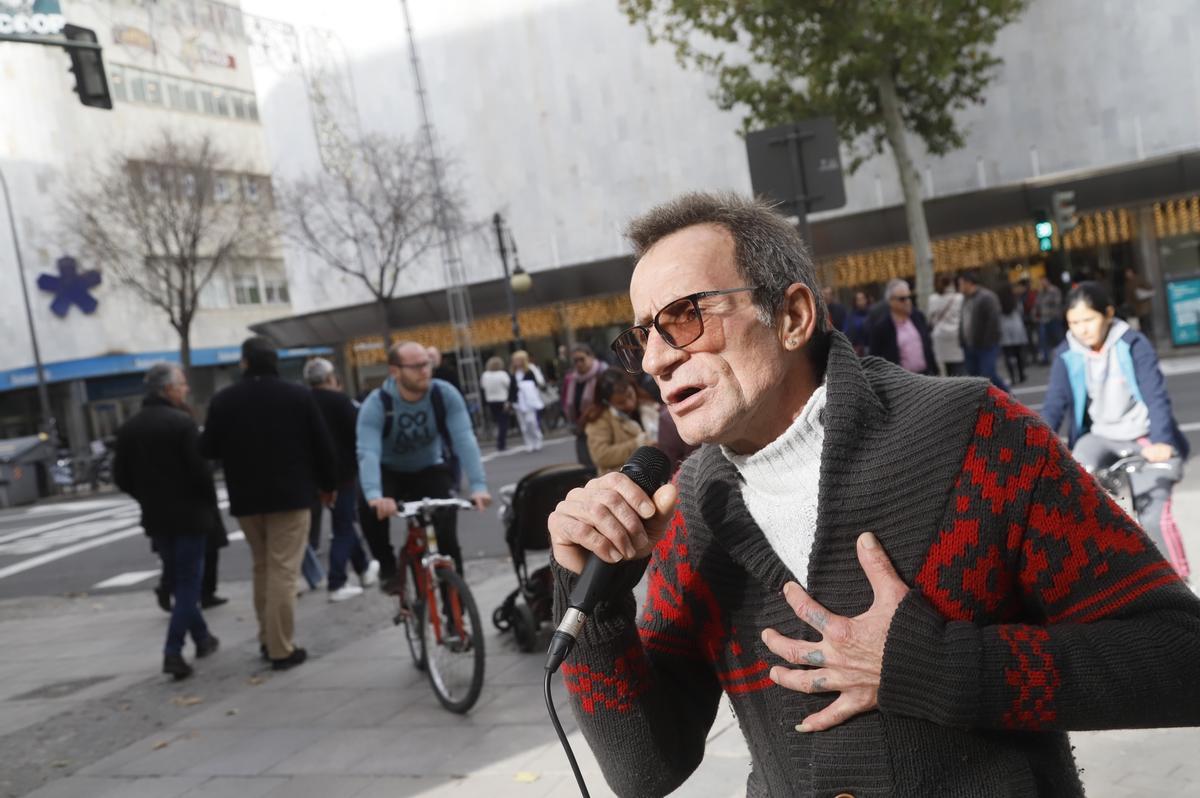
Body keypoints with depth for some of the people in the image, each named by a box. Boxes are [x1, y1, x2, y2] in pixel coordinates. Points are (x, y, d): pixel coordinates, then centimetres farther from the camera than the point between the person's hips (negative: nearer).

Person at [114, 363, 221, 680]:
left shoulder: (129, 428, 6)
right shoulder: (182, 422, -14)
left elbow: (121, 476, 7)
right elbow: (200, 471, -17)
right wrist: (209, 506, -4)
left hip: (155, 517, 6)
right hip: (188, 514, -6)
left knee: (178, 580, 18)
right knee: (188, 582, -1)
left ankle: (201, 637, 29)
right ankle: (173, 650, -10)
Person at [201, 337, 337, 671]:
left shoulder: (223, 400, -2)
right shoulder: (298, 395, -3)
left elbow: (209, 449, 3)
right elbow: (322, 444, 0)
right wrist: (328, 484, 13)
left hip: (245, 498, 2)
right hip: (291, 494, -2)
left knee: (262, 568, 19)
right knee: (283, 571, -3)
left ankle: (267, 639, 24)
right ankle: (282, 649, -3)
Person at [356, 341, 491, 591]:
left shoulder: (445, 394, -23)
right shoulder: (376, 404, -28)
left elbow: (465, 440, -31)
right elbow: (368, 453, -41)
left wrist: (478, 485, -46)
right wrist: (374, 495, -59)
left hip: (431, 470, 1)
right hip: (390, 473, -1)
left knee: (446, 524, -18)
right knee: (371, 511, -30)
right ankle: (388, 568, -6)